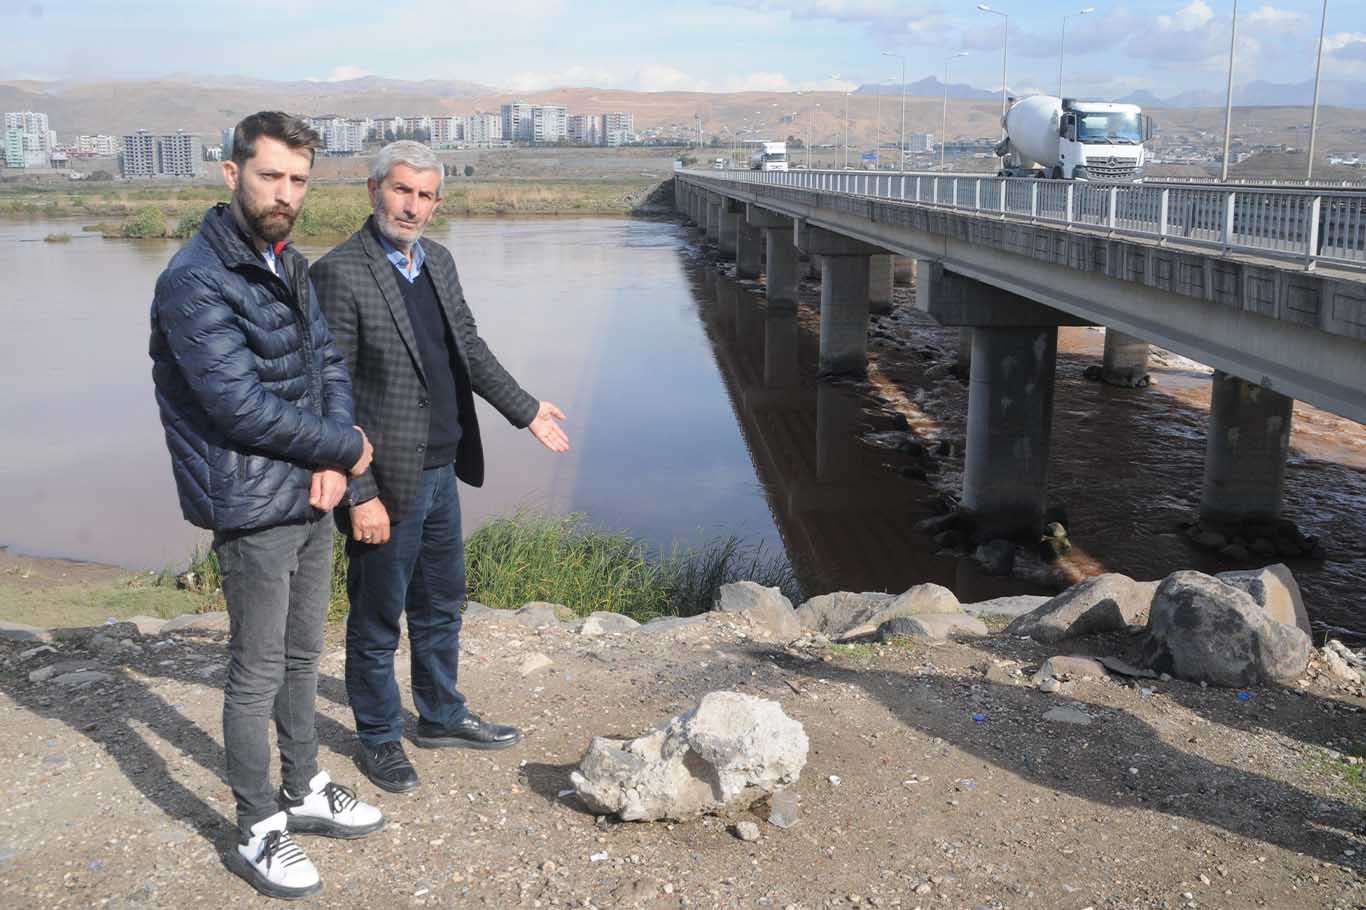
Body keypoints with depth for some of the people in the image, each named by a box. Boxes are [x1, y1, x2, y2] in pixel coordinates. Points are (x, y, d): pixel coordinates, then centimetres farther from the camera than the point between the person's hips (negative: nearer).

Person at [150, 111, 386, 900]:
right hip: (253, 510, -8)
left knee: (303, 655, 20)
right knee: (258, 673, 5)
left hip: (311, 499, 8)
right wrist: (348, 447, -12)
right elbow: (242, 406, -23)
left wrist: (334, 462, -9)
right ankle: (259, 833, 21)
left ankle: (303, 790, 37)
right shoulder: (196, 282, -19)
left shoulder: (292, 266, 8)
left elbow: (330, 364, 8)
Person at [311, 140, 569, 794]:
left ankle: (441, 715, 40)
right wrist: (359, 494, -21)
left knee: (441, 605, 22)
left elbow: (469, 347, 19)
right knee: (376, 619, 10)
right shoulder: (339, 273, -17)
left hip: (442, 471, 8)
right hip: (386, 481, -8)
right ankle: (379, 737, 29)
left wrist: (525, 410, 21)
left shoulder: (438, 261, 7)